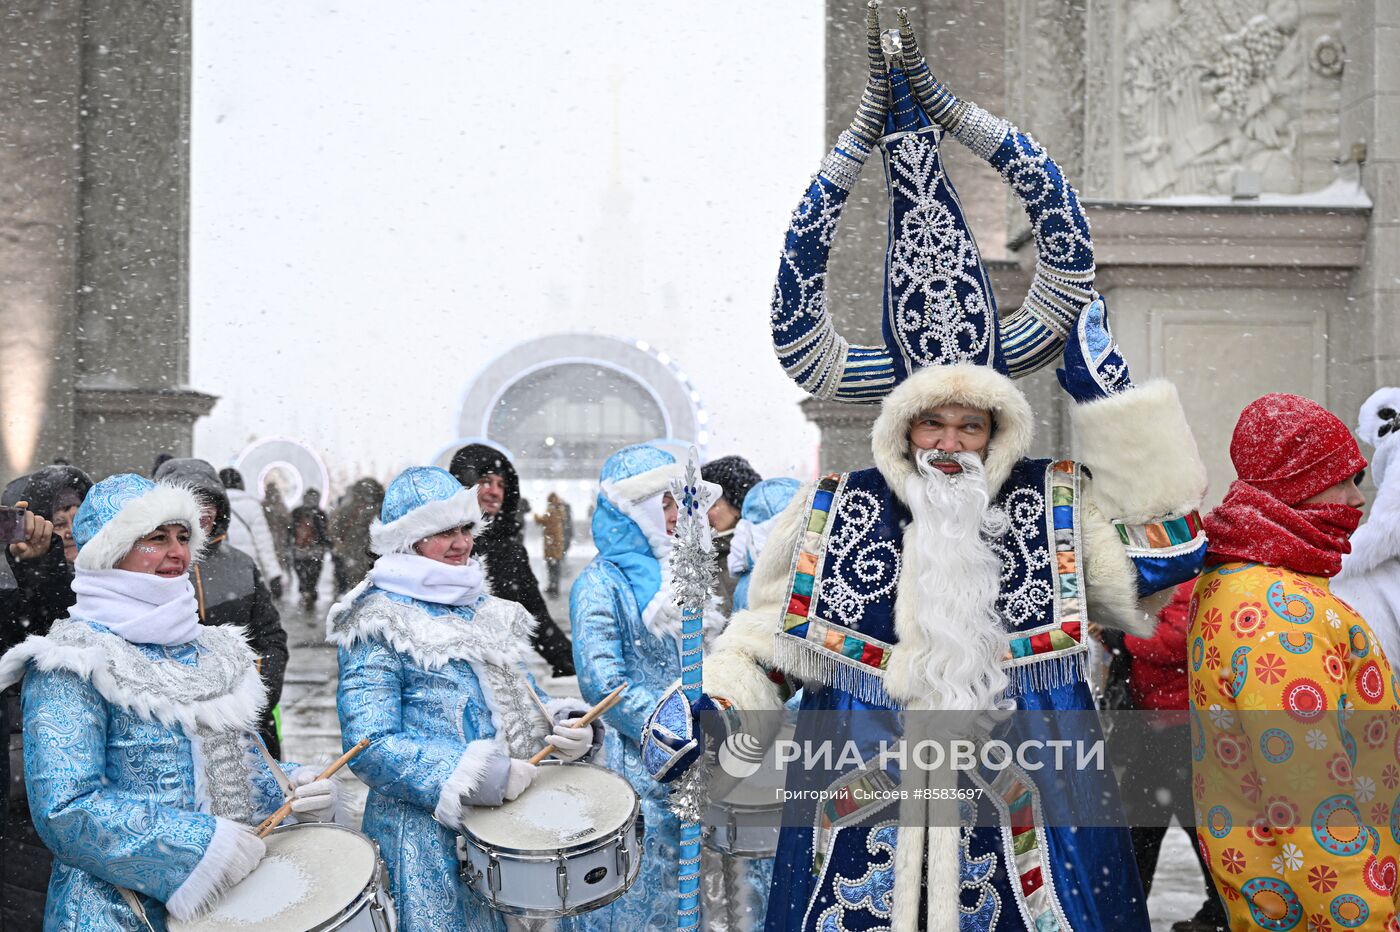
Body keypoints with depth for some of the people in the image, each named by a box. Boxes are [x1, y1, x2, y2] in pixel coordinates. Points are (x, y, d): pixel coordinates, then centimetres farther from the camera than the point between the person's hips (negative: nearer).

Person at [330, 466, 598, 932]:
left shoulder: (484, 609, 12)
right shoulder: (379, 626, -11)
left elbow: (522, 694, 19)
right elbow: (369, 747, -19)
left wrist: (565, 722, -4)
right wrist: (477, 776, -26)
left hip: (510, 822, 7)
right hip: (427, 837, -7)